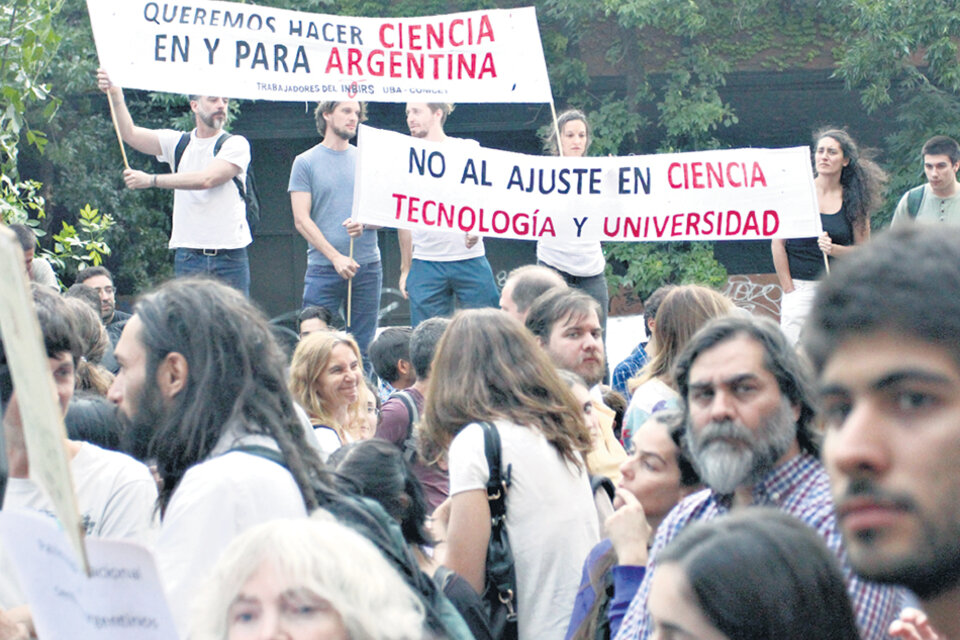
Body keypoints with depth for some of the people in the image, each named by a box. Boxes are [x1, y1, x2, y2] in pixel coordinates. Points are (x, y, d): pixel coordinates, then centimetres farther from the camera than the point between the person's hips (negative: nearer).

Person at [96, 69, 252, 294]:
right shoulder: (178, 143, 12)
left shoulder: (236, 144, 0)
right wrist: (116, 96, -11)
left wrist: (152, 180, -15)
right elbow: (130, 134, 4)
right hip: (188, 256, 3)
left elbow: (206, 179, -15)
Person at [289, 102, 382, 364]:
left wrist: (365, 223, -11)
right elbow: (301, 220, -3)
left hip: (367, 266, 3)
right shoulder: (306, 162, 4)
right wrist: (336, 257, -13)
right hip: (323, 267, -3)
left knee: (363, 348, 3)